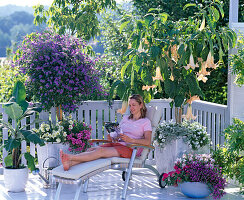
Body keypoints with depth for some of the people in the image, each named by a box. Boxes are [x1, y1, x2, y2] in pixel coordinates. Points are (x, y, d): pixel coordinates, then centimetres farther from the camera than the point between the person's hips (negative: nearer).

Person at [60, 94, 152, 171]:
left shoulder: (146, 122, 8)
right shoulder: (125, 118, 27)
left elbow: (147, 142, -7)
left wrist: (130, 140, -21)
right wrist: (110, 138, -3)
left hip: (130, 147, -6)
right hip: (117, 143, 6)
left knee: (101, 151, -31)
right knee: (91, 149, -24)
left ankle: (70, 157, -48)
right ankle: (69, 163, -48)